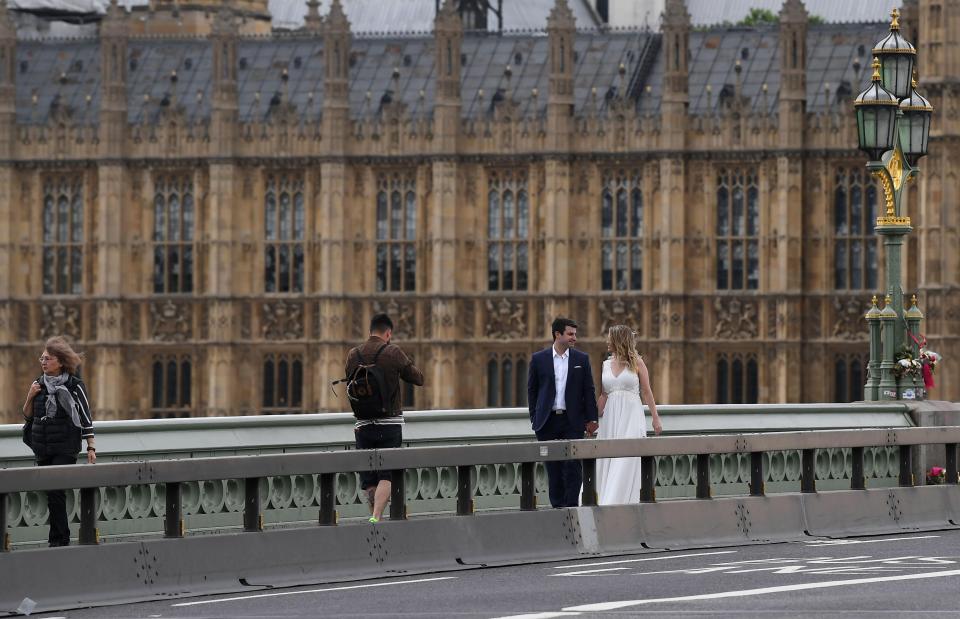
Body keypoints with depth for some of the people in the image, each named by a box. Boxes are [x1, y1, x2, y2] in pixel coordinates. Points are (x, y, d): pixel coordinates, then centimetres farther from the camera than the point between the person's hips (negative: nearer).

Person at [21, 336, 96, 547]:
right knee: (52, 495, 7)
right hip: (43, 448, 5)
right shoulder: (39, 385, 9)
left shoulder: (74, 386, -5)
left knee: (55, 492, -14)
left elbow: (86, 418, -2)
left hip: (65, 448, -5)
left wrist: (91, 447, -4)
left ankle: (58, 539, -11)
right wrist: (30, 397, -3)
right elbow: (28, 416, 15)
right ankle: (62, 539, 15)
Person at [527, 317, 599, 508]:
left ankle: (572, 505, -4)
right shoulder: (539, 359, 3)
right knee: (553, 467, 3)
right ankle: (557, 505, 9)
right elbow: (532, 390, 8)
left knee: (573, 464, -7)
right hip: (548, 421, 0)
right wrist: (535, 418, 4)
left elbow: (589, 390, 6)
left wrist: (591, 419, 0)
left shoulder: (581, 359, 5)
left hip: (573, 421, 0)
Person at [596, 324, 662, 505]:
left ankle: (619, 503, -12)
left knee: (625, 463, -10)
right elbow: (604, 395, 13)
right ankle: (606, 502, 7)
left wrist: (655, 419, -1)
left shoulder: (636, 363, 0)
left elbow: (647, 392, 1)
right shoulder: (606, 365, 12)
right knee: (607, 462, 1)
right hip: (611, 416, 5)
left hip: (631, 416, -5)